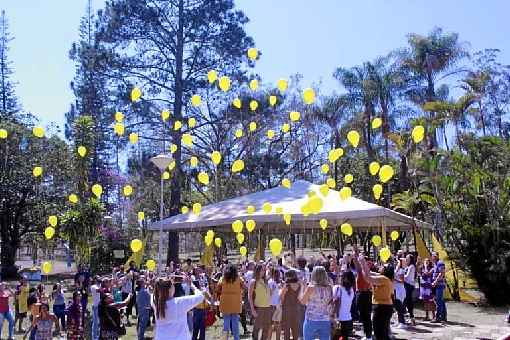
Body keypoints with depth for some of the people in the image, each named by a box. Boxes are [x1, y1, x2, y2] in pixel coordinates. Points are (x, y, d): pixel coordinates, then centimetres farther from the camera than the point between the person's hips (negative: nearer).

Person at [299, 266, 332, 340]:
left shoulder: (310, 288, -13)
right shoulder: (329, 288, -2)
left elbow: (303, 301, 0)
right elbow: (330, 301, 11)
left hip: (311, 320, -3)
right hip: (325, 321, 3)